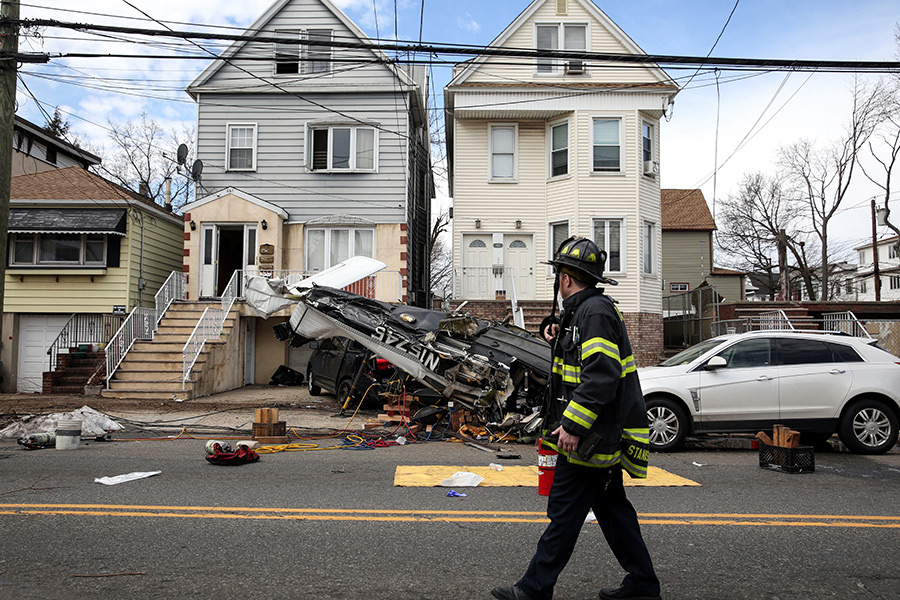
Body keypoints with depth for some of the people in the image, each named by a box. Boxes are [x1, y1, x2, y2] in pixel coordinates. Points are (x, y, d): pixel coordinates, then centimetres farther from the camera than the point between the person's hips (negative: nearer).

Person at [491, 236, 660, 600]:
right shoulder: (586, 310, 16)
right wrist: (560, 341, 10)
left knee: (564, 513, -2)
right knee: (612, 508, 18)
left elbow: (601, 376, -25)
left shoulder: (595, 311, -17)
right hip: (604, 435, 10)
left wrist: (572, 425, -25)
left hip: (591, 437, -10)